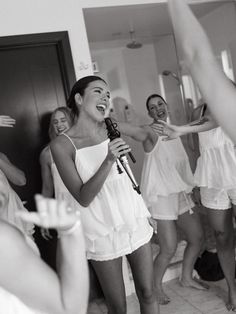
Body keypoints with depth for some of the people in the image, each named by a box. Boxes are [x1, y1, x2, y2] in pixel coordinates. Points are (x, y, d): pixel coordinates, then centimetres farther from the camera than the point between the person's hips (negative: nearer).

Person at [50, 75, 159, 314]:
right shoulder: (62, 144, -13)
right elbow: (83, 198, -17)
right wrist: (108, 160, -25)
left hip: (135, 220, 4)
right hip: (102, 231, -4)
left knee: (147, 293, 14)